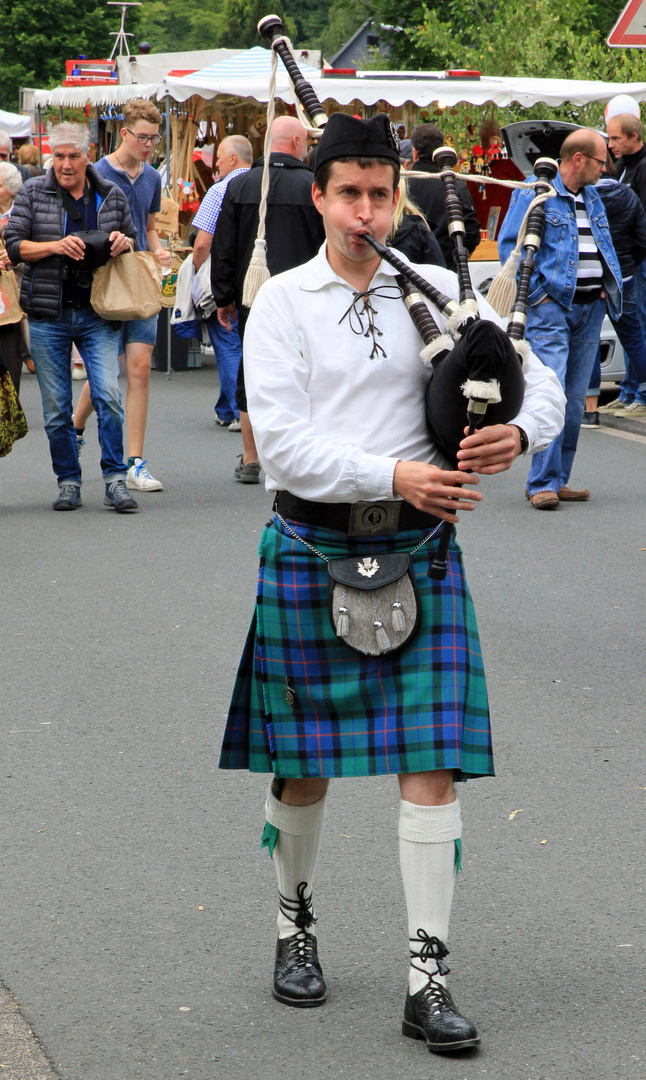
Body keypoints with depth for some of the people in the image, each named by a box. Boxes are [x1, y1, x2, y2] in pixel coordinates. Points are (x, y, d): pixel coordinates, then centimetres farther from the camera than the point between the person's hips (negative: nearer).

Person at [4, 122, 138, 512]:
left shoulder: (112, 195, 7)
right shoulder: (33, 193, 3)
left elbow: (132, 239, 20)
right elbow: (14, 244, -1)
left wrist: (123, 243, -4)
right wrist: (55, 246, -16)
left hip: (98, 314, 0)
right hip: (49, 315, 0)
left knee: (109, 395, -13)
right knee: (56, 407, 3)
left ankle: (115, 479, -4)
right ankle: (68, 482, 15)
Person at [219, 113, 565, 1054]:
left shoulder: (438, 291, 6)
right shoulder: (283, 304, 0)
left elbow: (541, 383, 7)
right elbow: (283, 441, -11)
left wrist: (519, 431, -15)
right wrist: (394, 475, -21)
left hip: (417, 550, 1)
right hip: (312, 545, -1)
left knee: (432, 765, -4)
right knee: (301, 760, 10)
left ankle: (428, 978, 1)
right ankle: (295, 925, 33)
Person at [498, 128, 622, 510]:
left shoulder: (594, 197, 17)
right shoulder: (534, 194, -4)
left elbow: (606, 245, 25)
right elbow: (509, 244, -6)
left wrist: (609, 286, 9)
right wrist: (535, 291, -12)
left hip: (590, 307, 7)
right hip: (551, 306, -7)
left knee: (576, 398, 7)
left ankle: (558, 480, 13)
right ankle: (542, 483, -14)